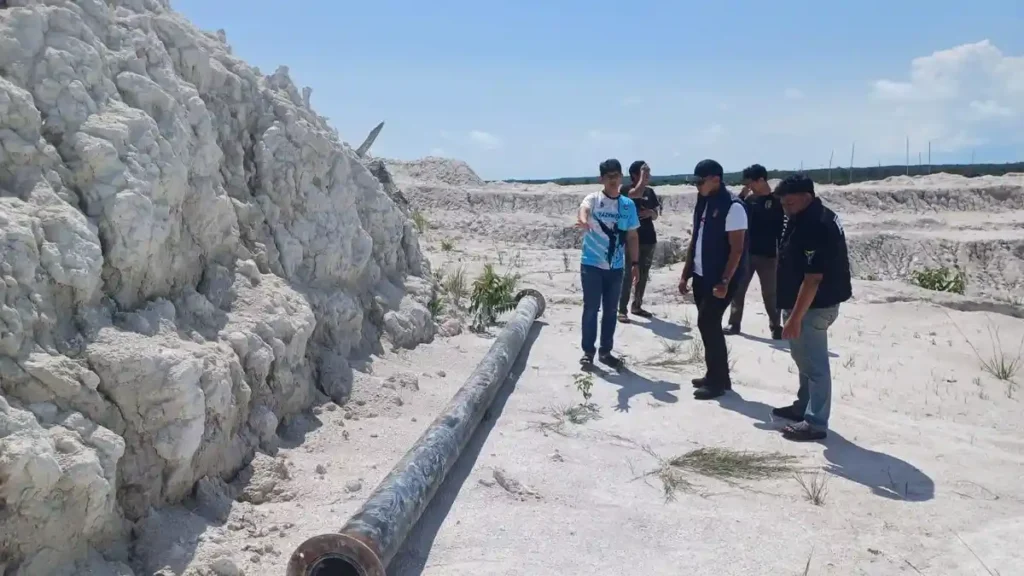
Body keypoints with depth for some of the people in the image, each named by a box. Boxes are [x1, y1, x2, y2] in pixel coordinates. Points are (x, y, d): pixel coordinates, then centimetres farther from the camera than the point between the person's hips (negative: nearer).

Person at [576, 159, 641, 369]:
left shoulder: (628, 205, 5)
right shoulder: (593, 199, -8)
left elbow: (632, 236, 11)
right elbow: (584, 209, -33)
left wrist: (635, 262, 6)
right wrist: (583, 221, -56)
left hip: (616, 267, 4)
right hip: (592, 265, -4)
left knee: (610, 310, 10)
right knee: (591, 309, 2)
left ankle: (605, 351, 23)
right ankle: (588, 351, 14)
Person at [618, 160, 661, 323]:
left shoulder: (650, 191, 12)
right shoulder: (626, 189, -5)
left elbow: (656, 215, 16)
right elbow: (638, 193, -29)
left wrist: (650, 212, -6)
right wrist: (643, 174, -16)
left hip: (648, 238, 6)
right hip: (631, 238, -6)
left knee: (643, 274, 11)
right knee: (628, 274, -8)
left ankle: (637, 306, 22)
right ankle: (622, 310, -6)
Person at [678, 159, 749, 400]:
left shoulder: (732, 207, -15)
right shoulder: (703, 203, 10)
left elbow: (736, 249, -18)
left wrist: (725, 281, -22)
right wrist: (686, 273, 14)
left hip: (720, 279, -8)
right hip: (702, 276, 8)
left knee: (708, 324, -8)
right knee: (708, 325, 12)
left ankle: (717, 382, 2)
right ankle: (717, 376, 23)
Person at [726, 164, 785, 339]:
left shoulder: (777, 201, -7)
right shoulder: (749, 198, 6)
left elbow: (782, 228, -7)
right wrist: (741, 196, -8)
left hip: (767, 255, -4)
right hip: (745, 252, 4)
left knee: (770, 293, 3)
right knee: (738, 289, 5)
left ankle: (776, 327, 13)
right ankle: (734, 323, 14)